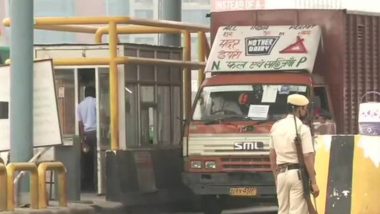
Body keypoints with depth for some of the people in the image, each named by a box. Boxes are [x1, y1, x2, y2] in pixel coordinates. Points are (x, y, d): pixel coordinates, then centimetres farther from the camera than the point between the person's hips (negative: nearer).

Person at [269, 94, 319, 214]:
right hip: (298, 173, -6)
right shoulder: (302, 129, -10)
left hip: (281, 174, 6)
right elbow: (308, 157, -14)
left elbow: (272, 156, 15)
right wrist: (313, 183, -12)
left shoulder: (276, 126, 9)